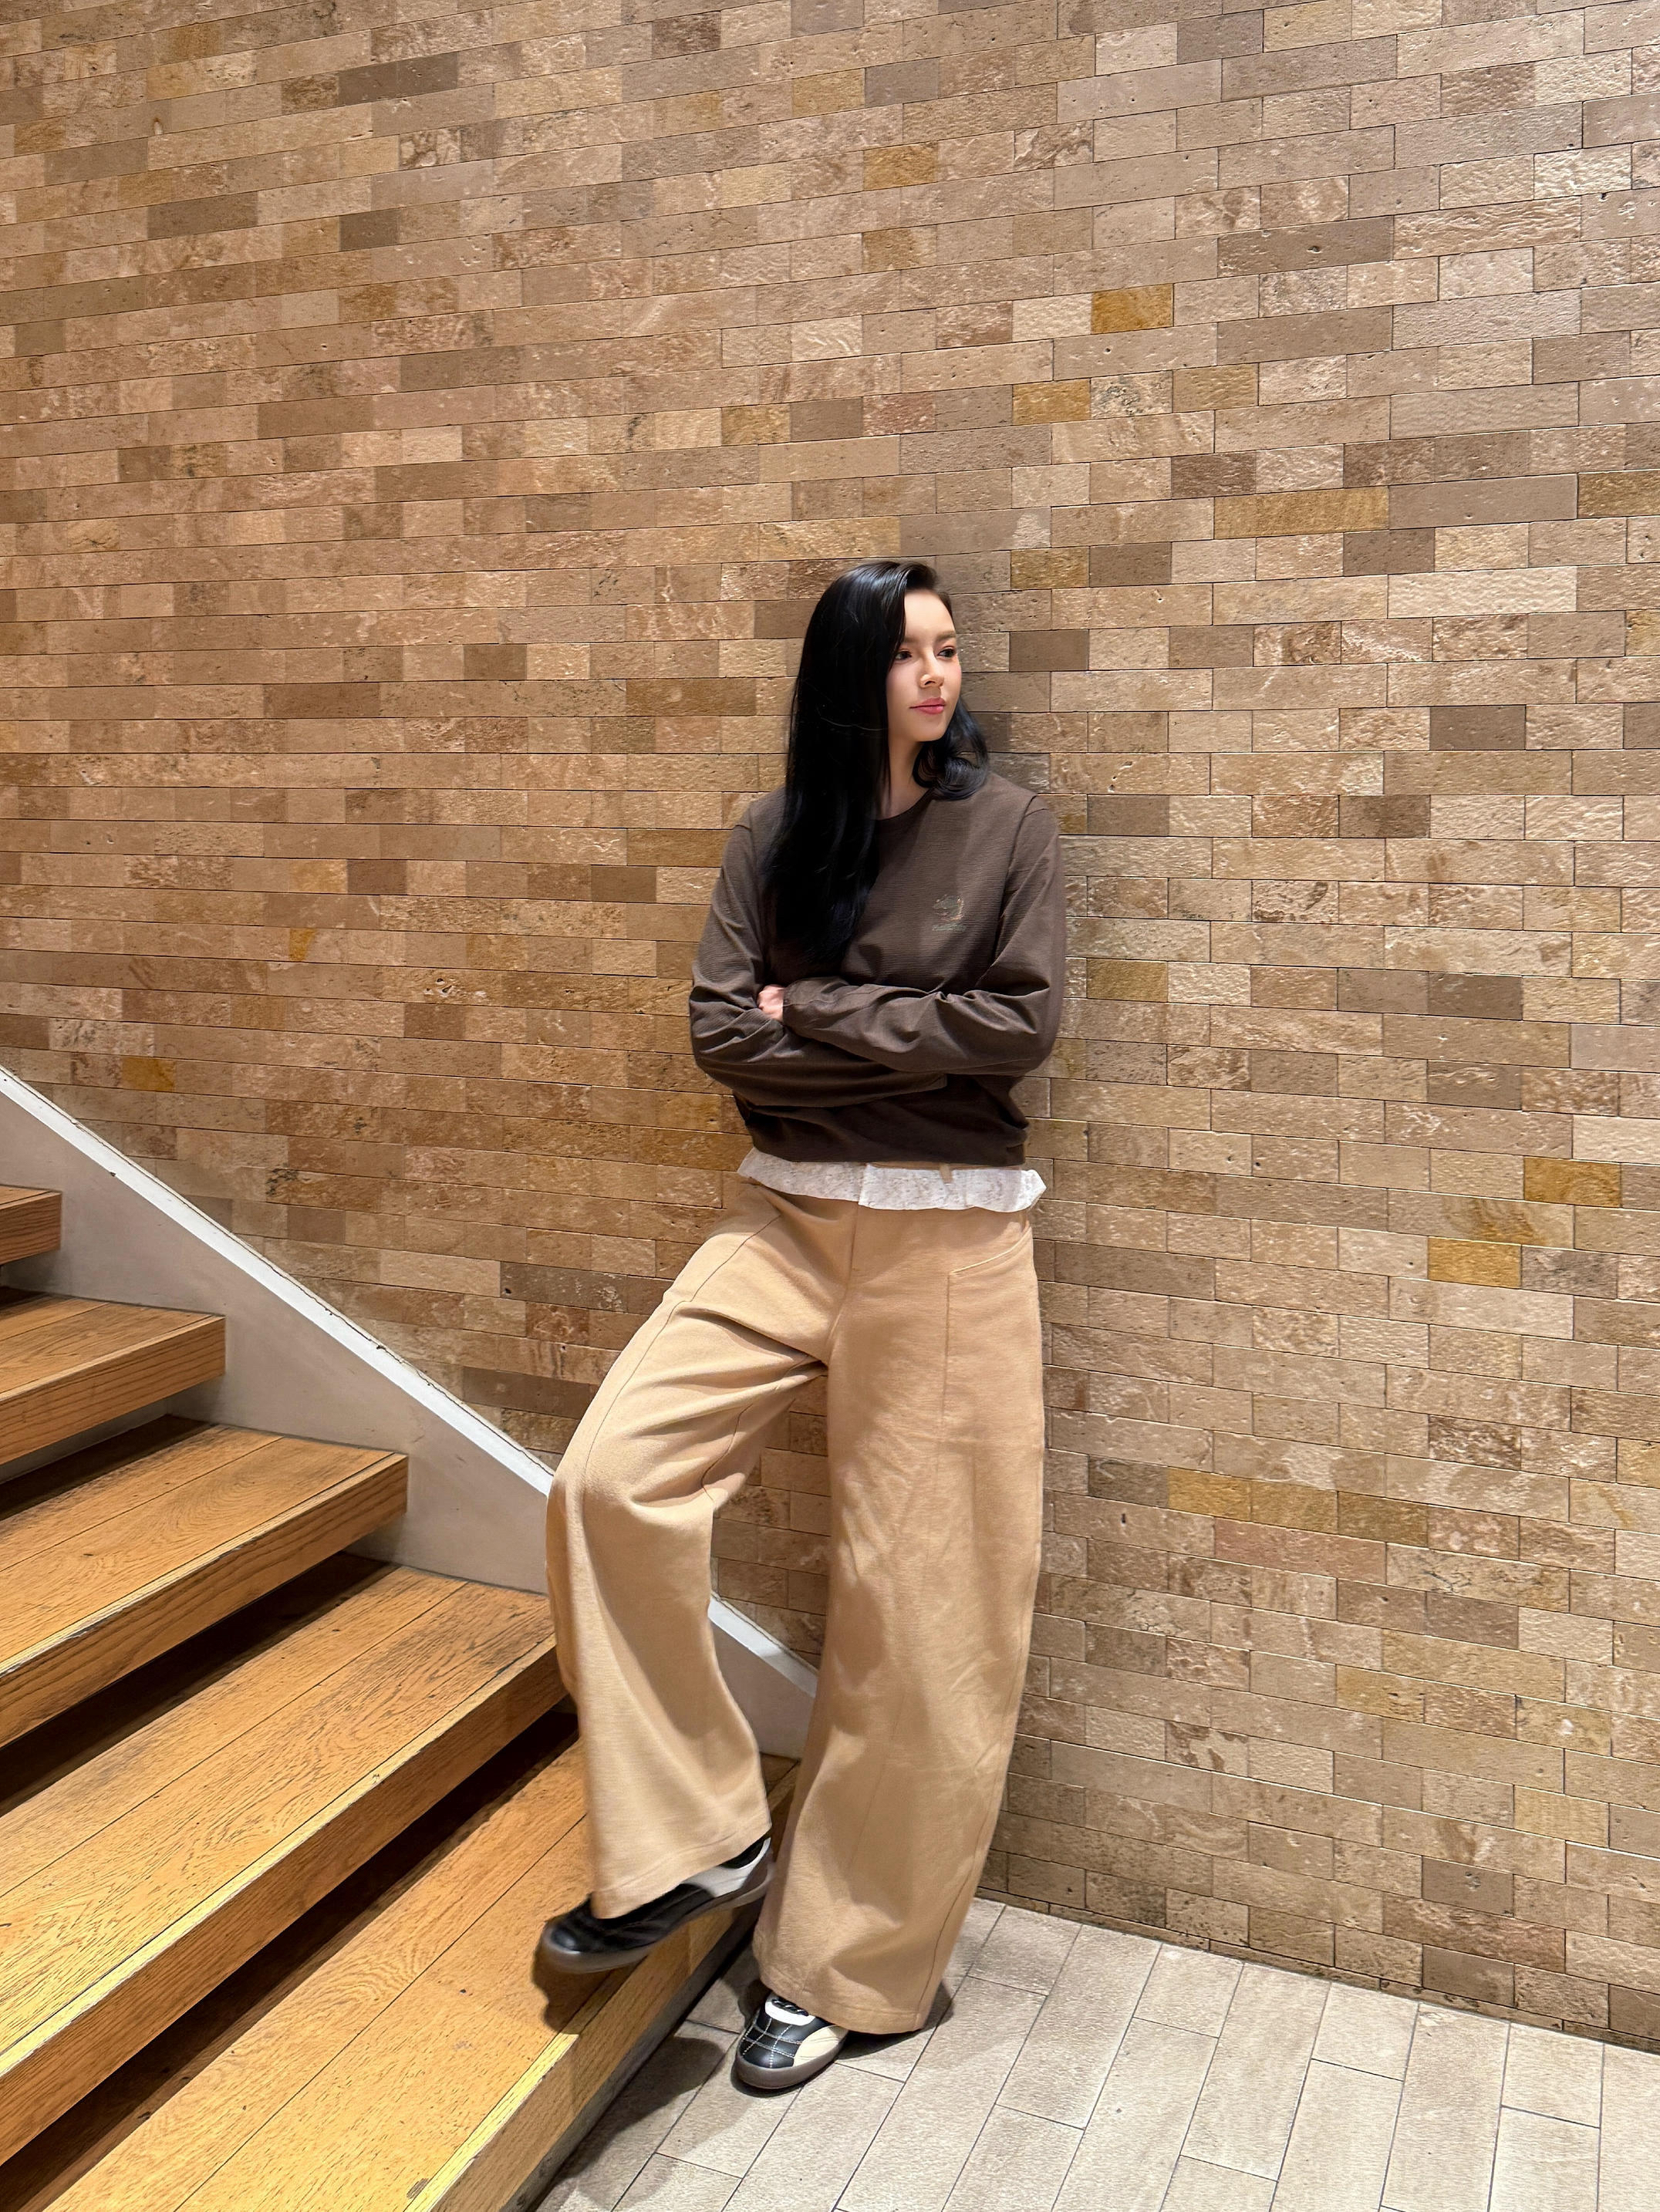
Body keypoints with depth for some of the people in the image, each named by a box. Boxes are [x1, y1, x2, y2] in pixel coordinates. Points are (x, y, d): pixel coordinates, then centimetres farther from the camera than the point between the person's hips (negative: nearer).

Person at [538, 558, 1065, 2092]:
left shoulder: (1006, 824, 0)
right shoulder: (777, 838, 7)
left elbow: (1022, 1026, -11)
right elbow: (722, 1034, -2)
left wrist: (814, 1015, -8)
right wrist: (904, 1033, -11)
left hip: (949, 1236, -2)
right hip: (786, 1216, 3)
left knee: (911, 1599, 2)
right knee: (610, 1477, -16)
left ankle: (850, 1965, 21)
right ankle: (700, 1837, 5)